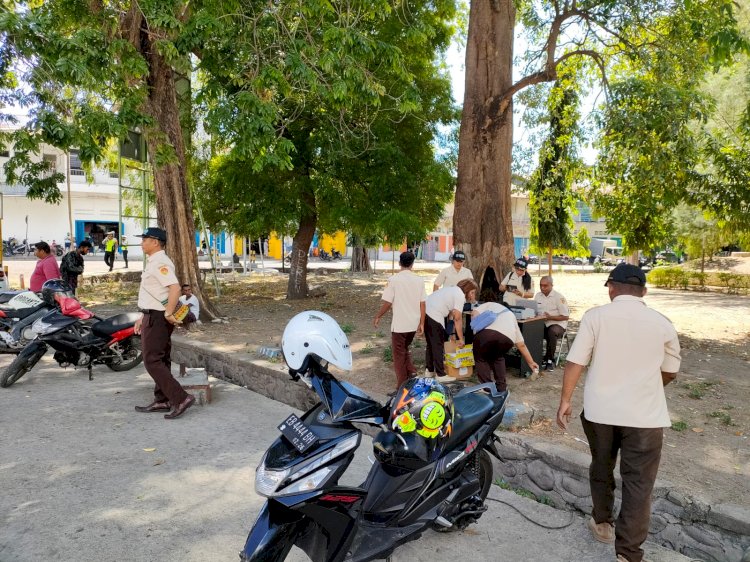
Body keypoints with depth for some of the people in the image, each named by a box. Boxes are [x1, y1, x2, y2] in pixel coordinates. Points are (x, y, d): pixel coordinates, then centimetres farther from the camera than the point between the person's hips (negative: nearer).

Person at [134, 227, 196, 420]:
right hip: (153, 317, 11)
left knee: (152, 361, -9)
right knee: (160, 360, 14)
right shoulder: (153, 262, 16)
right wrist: (144, 317, 22)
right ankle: (162, 401, 23)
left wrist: (168, 313, -26)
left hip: (157, 318, -11)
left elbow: (175, 288, -30)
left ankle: (180, 398, -10)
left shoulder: (160, 263, -17)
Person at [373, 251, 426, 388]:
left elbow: (387, 303, -11)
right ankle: (411, 371, 12)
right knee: (405, 349, 26)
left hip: (399, 324, -4)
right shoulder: (419, 280, 1)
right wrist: (421, 323, 7)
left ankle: (403, 386, 10)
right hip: (414, 324, 5)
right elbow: (422, 303, 1)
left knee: (399, 354, 7)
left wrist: (377, 317, 4)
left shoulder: (394, 279, -11)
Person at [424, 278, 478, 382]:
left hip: (425, 312, 10)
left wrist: (453, 334, 16)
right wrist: (461, 339, -2)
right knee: (438, 346, 0)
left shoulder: (453, 290, 22)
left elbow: (451, 314, 18)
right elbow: (457, 319, -9)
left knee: (431, 344, 20)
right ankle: (440, 375, 7)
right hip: (434, 316, -10)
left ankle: (430, 370, 31)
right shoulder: (460, 296, -7)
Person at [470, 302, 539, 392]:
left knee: (481, 358, 22)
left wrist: (477, 328, 24)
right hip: (507, 338, 3)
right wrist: (531, 362, 47)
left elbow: (474, 313, 13)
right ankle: (501, 387, 29)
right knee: (498, 357, 33)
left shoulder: (489, 305, 35)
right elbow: (521, 345, 40)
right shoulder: (511, 315, 41)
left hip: (487, 331, -3)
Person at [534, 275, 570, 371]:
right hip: (541, 324, 4)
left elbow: (566, 316, -9)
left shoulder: (559, 297, -8)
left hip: (557, 324, -4)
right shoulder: (538, 296, 9)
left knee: (552, 332, -38)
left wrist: (550, 317, -18)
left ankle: (549, 359, -21)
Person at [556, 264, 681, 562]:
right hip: (644, 416, 0)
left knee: (601, 469, 21)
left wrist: (565, 400, 1)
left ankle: (602, 523, 38)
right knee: (638, 483, 7)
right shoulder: (662, 324, 0)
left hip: (600, 411, 1)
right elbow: (670, 373, 10)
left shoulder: (595, 316, -6)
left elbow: (575, 363, -9)